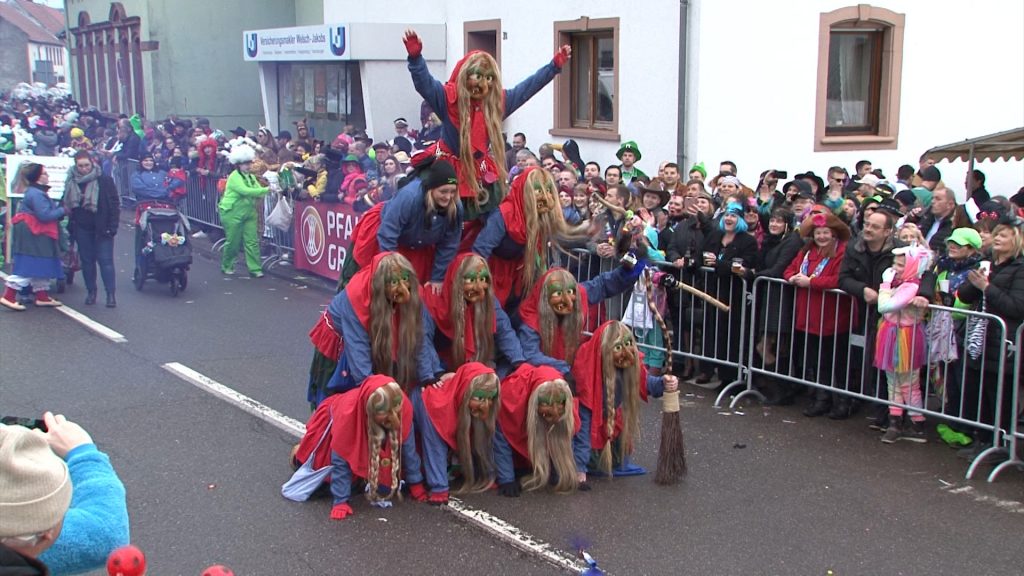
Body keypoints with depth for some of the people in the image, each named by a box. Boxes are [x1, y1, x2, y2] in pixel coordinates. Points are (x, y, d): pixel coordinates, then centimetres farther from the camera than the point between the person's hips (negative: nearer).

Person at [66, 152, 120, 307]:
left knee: (105, 260, -5)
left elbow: (114, 204, -5)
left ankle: (111, 294, -2)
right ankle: (91, 292, 18)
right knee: (86, 260, 8)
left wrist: (112, 226, -11)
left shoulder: (104, 180, -5)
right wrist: (71, 224, 0)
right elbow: (66, 204, 12)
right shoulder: (71, 182, 5)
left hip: (101, 228, -4)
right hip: (82, 228, 4)